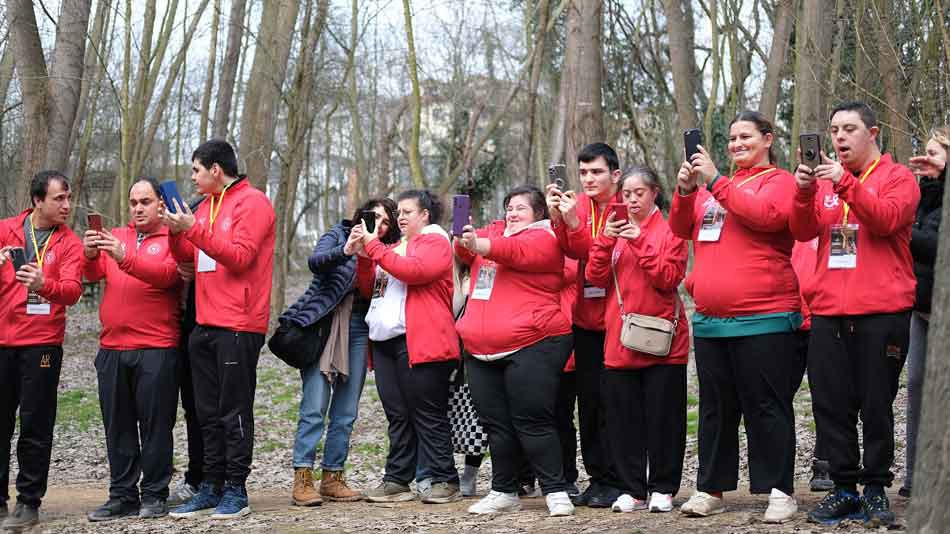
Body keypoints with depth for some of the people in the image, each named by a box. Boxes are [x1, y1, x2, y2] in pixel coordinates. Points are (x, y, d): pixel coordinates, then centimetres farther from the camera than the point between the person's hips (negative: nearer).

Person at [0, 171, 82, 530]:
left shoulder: (69, 243, 1)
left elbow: (72, 289, -13)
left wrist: (43, 284, -34)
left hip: (41, 342, -2)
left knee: (35, 426, 0)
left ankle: (29, 503, 7)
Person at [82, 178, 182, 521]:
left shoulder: (172, 240, 1)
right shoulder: (116, 237, 16)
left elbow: (167, 274, -17)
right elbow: (93, 274, 4)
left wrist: (125, 257, -29)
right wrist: (90, 254, -18)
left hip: (156, 349, -5)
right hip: (112, 348, 5)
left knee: (155, 424, 0)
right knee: (117, 426, 8)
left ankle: (154, 495, 8)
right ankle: (123, 496, 14)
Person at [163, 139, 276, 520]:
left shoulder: (251, 203, -7)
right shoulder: (206, 205, 18)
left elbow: (239, 256, -17)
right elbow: (187, 256, 18)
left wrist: (194, 229, -20)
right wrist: (175, 229, 0)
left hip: (238, 327, -8)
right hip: (205, 324, 8)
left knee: (234, 412, -3)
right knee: (208, 413, 10)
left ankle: (236, 491, 3)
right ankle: (211, 489, 16)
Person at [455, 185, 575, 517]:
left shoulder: (544, 237, -2)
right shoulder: (495, 231, 21)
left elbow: (517, 251, -21)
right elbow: (465, 252, 13)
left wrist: (479, 244, -38)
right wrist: (466, 239, -10)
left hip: (530, 346, -7)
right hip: (483, 351, 7)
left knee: (532, 421, -8)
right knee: (495, 423, 9)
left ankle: (555, 491, -1)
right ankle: (504, 492, 18)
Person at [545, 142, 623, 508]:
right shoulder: (578, 204, 6)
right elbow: (570, 251, -8)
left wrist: (573, 223, -29)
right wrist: (557, 218, -22)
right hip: (586, 319, 5)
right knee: (588, 399, 8)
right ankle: (597, 477, 16)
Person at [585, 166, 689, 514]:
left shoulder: (670, 230, 2)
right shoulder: (614, 230, 12)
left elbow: (669, 279, -11)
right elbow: (595, 277, 1)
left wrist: (640, 242, -18)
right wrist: (606, 240, -12)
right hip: (620, 340, 3)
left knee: (663, 416, 2)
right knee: (623, 417, 4)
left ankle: (662, 489, 11)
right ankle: (631, 489, 11)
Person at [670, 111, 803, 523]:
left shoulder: (779, 181, 1)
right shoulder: (712, 185, 19)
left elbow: (765, 214, -19)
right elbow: (683, 229, 13)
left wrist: (715, 182, -17)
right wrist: (685, 191, -5)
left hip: (763, 319, -6)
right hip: (709, 320, 7)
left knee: (766, 408, -3)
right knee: (715, 409, 12)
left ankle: (780, 491, 4)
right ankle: (711, 489, 20)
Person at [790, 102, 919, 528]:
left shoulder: (897, 177, 3)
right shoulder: (825, 178, 16)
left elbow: (886, 219, -16)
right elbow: (803, 230, 3)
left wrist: (846, 183, -24)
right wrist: (804, 191, -14)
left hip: (881, 311, -4)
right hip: (828, 311, 4)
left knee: (876, 405, 0)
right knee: (832, 404, 4)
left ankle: (876, 489, 11)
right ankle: (844, 489, 13)